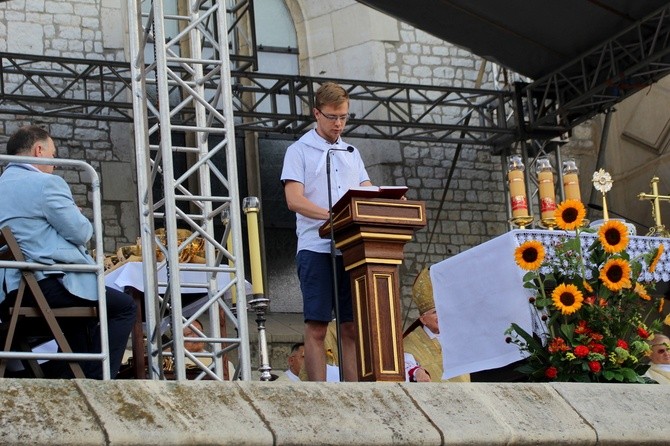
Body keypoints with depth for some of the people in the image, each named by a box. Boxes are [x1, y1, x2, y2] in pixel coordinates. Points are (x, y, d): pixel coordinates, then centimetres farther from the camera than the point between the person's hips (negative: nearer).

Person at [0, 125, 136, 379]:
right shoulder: (46, 183, -10)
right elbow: (81, 233, -9)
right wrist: (80, 217, 13)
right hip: (48, 284, -9)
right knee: (124, 307, 2)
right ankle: (97, 380, -4)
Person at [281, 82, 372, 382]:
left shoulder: (351, 153, 21)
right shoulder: (300, 151, 4)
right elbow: (294, 200, -8)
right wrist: (332, 216, -22)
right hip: (316, 248, -5)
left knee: (352, 327, 4)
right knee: (316, 327, -6)